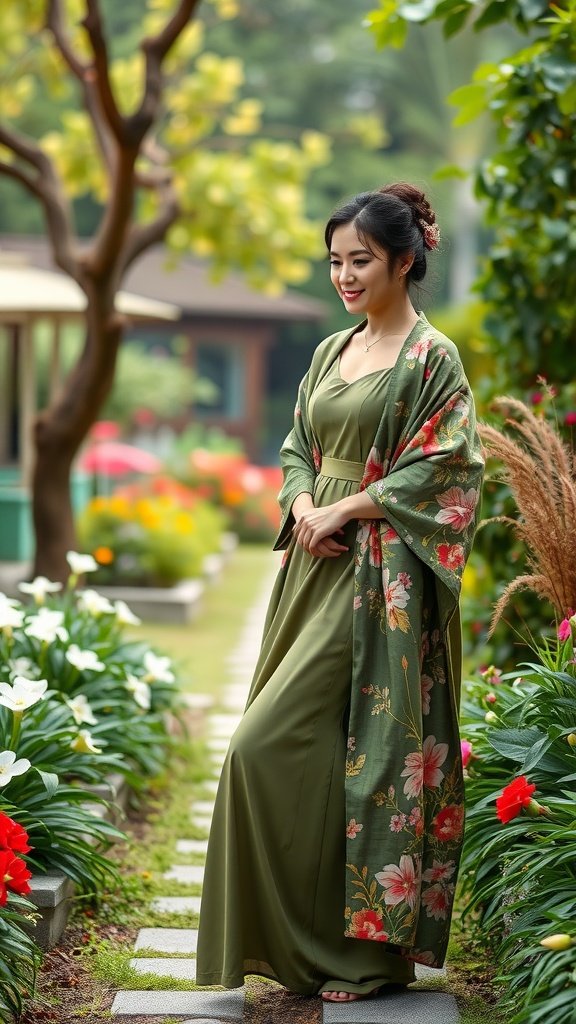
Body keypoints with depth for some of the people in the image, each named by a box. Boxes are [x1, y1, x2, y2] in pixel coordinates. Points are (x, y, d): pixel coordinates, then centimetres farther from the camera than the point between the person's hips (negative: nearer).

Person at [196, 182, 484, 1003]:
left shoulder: (431, 358, -6)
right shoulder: (333, 352, 15)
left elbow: (443, 470, -13)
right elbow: (297, 448, 18)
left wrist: (346, 509, -15)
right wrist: (303, 508, -2)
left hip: (378, 583, -7)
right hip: (316, 573, 7)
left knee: (272, 744, -11)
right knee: (317, 752, 6)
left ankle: (372, 948, 1)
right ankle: (319, 941, 17)